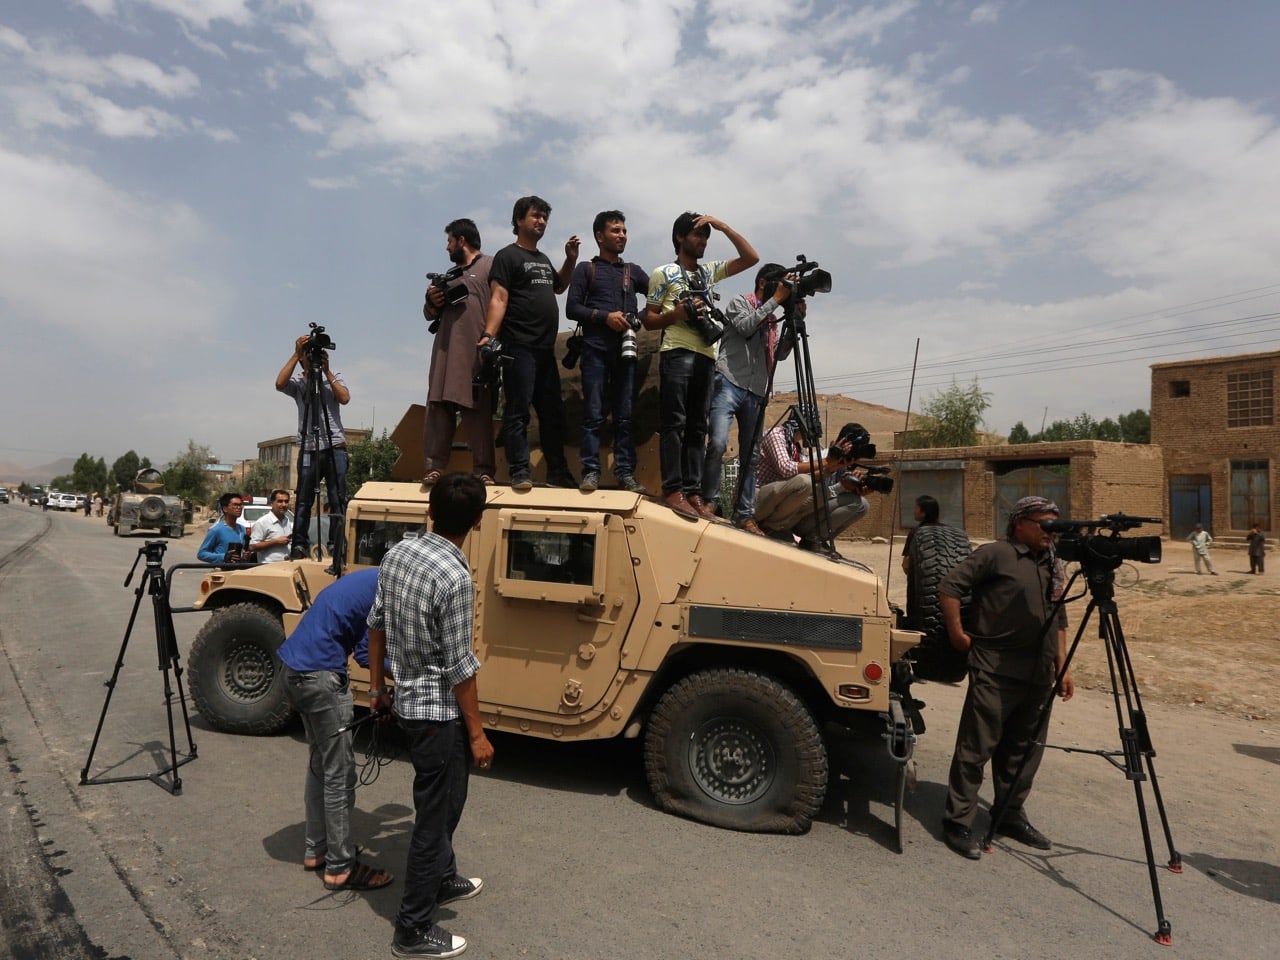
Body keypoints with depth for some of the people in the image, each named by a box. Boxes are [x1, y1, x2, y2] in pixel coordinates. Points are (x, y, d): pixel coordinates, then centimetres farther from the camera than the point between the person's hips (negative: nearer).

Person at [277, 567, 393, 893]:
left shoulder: (373, 580, 14)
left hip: (295, 667, 10)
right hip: (318, 675, -10)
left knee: (320, 763, 20)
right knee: (340, 773, 1)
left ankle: (316, 849, 32)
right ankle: (340, 868, 12)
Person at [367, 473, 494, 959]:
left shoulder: (397, 553, -2)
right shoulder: (455, 577, -26)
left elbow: (376, 624, 8)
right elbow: (458, 666, -22)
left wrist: (375, 686, 20)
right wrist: (477, 733, -12)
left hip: (408, 700, 9)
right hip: (439, 709, -8)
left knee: (444, 799, 26)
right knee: (435, 814, 6)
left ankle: (443, 879, 46)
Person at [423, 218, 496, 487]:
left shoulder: (490, 266, 6)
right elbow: (431, 315, 30)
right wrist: (432, 303, 7)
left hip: (477, 354, -6)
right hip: (445, 352, 6)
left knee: (477, 413, -7)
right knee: (438, 409, -2)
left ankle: (484, 471, -5)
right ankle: (434, 468, -3)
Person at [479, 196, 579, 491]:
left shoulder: (543, 259, 20)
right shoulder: (507, 256, -2)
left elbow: (559, 287, 36)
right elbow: (498, 299, -13)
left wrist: (570, 259, 21)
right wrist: (489, 335, -26)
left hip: (546, 349, 8)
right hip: (519, 348, -8)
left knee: (553, 412, 9)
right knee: (518, 411, -7)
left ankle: (557, 472, 15)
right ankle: (520, 471, -5)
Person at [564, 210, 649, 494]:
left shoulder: (632, 271, 19)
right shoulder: (586, 269, 9)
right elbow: (571, 308, 0)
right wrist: (605, 316, -11)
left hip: (626, 349, 3)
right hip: (596, 349, -3)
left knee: (625, 415, 1)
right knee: (593, 413, -5)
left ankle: (625, 472, 3)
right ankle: (591, 471, -1)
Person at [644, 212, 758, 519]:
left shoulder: (710, 271, 23)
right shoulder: (663, 273, 9)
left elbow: (751, 258, 18)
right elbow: (649, 321, 5)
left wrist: (724, 226, 12)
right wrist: (676, 313, -14)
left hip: (706, 356, 5)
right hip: (677, 354, -5)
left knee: (697, 426, 2)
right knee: (674, 422, -12)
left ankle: (693, 491, 2)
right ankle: (673, 490, -13)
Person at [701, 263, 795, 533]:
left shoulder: (771, 319, 25)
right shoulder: (740, 302, 9)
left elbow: (780, 354, 16)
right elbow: (746, 326, -11)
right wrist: (775, 300, -7)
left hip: (756, 392, 7)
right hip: (730, 384, -7)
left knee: (751, 455, 4)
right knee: (718, 442, -22)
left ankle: (744, 514, 9)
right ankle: (709, 501, -8)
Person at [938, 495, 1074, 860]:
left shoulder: (1052, 565, 18)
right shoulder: (995, 554, -6)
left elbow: (1059, 620, 22)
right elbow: (950, 586, -10)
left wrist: (1062, 667, 15)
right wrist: (957, 634, -10)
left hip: (1038, 677, 8)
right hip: (995, 673, -7)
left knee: (1024, 751, 15)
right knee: (976, 749, -3)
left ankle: (1011, 816, 30)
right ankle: (958, 822, 5)